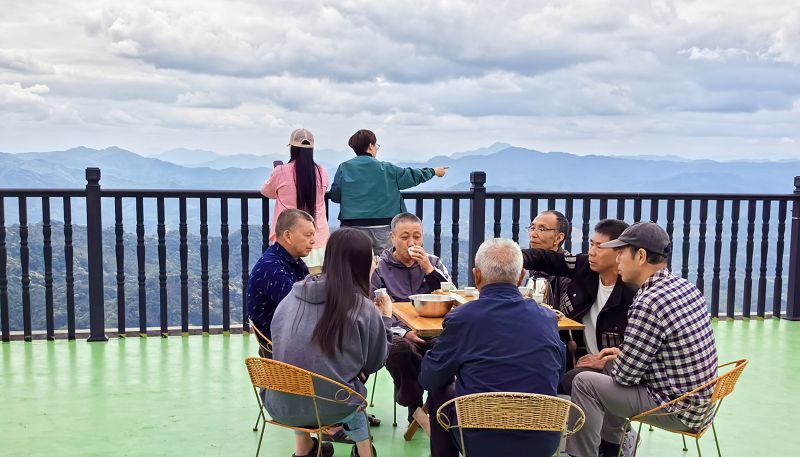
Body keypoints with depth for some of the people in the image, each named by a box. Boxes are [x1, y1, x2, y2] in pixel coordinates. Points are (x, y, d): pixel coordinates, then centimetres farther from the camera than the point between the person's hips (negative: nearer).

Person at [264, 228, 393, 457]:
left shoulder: (292, 296, 0)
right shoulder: (364, 309, -12)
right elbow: (374, 363, 1)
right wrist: (385, 317, 14)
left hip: (279, 404, 3)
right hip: (327, 408, -3)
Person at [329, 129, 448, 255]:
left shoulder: (343, 168, 0)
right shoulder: (385, 169, -1)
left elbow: (334, 196, 3)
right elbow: (410, 176, 9)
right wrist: (433, 171, 25)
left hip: (352, 226, 1)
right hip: (381, 226, -1)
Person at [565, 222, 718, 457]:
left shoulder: (648, 303, -25)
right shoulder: (686, 287, 3)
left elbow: (624, 375, -18)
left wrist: (618, 361, 4)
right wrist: (624, 353, 12)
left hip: (678, 410, -9)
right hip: (699, 401, 9)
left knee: (584, 383, -9)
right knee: (607, 379, 23)